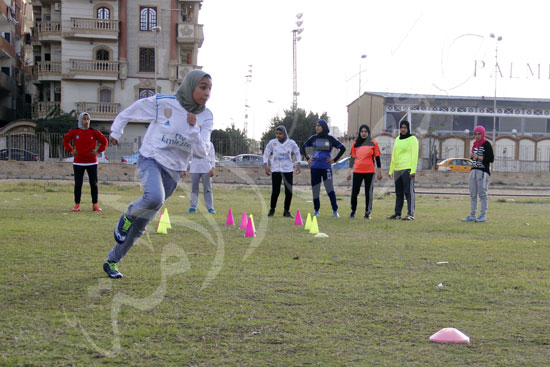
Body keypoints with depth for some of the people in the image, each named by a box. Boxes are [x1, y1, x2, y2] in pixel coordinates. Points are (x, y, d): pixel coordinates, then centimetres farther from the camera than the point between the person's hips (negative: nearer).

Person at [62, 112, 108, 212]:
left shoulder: (94, 132, -1)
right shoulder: (74, 132, 0)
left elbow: (104, 141, 9)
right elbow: (65, 141, 16)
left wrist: (98, 151, -2)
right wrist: (71, 151, 3)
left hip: (92, 163, 0)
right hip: (78, 163, 0)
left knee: (94, 184, 2)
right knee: (78, 184, 1)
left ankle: (95, 205, 10)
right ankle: (77, 205, 7)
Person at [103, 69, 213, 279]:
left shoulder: (206, 118, -3)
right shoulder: (163, 103, -14)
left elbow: (202, 152, -6)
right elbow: (132, 110, 2)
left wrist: (193, 128, -21)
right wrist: (116, 131, 13)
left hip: (173, 171, 4)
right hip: (151, 159, -4)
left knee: (140, 225, 8)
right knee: (155, 197, -36)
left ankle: (112, 262, 24)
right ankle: (128, 215, -3)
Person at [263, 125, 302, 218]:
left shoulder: (291, 143, -2)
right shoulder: (272, 143, -4)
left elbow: (297, 153, 13)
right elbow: (266, 154, 6)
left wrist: (298, 165, 3)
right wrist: (266, 166, -3)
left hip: (288, 170, 1)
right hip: (276, 170, -1)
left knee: (289, 192, -2)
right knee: (275, 191, -7)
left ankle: (286, 211, 13)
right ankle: (272, 209, 15)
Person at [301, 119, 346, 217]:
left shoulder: (330, 138, 0)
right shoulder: (313, 138, 7)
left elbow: (343, 148, 3)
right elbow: (303, 147, 21)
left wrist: (334, 160, -1)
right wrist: (307, 158, 11)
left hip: (326, 167, -3)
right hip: (315, 167, 3)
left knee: (330, 189, -8)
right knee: (315, 190, 5)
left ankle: (335, 211, 0)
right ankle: (316, 211, 17)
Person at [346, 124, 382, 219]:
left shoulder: (373, 143, 2)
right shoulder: (355, 144, 8)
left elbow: (377, 158, 4)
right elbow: (352, 158, 12)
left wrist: (379, 171, 1)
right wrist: (350, 171, 8)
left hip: (369, 171, -2)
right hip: (357, 171, 2)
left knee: (369, 193, 1)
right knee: (354, 192, 0)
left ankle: (368, 212, 9)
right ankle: (353, 211, 15)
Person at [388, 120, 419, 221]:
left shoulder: (412, 139, -3)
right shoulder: (397, 139, 18)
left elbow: (415, 155, -9)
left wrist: (413, 170, -17)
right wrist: (391, 170, 19)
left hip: (408, 169, -7)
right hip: (397, 169, 7)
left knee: (409, 191, -9)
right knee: (399, 193, 10)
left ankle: (411, 214, -11)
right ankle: (397, 214, 15)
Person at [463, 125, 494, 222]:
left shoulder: (486, 144, -7)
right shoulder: (475, 144, 16)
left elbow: (491, 159, -12)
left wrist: (478, 157, -15)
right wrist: (472, 156, 3)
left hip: (483, 171, -8)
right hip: (474, 170, 8)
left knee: (482, 194, -6)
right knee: (473, 194, 7)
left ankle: (483, 215, -2)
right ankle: (472, 215, 11)